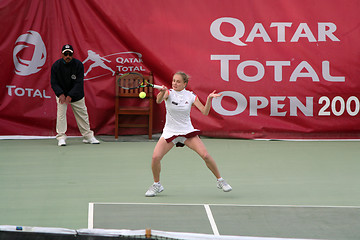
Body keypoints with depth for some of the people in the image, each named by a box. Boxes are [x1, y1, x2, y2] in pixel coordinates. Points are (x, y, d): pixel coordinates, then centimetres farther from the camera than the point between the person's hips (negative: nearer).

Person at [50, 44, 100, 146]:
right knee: (61, 113, -15)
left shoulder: (78, 65, -17)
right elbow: (54, 83, -12)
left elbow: (79, 83, -20)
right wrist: (61, 94, -29)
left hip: (77, 95, 1)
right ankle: (61, 137, -12)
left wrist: (70, 96, -30)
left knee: (82, 114, 6)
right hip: (62, 94, 0)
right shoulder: (56, 66, -15)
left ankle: (88, 136, 20)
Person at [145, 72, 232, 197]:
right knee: (155, 157, -17)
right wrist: (162, 92, -52)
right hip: (169, 132, 0)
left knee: (205, 155, -14)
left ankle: (220, 180, 6)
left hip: (187, 131, 0)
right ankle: (156, 185, 6)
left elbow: (204, 112, -9)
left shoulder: (191, 96, -3)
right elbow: (159, 101, -30)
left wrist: (209, 99, -25)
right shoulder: (169, 93, -7)